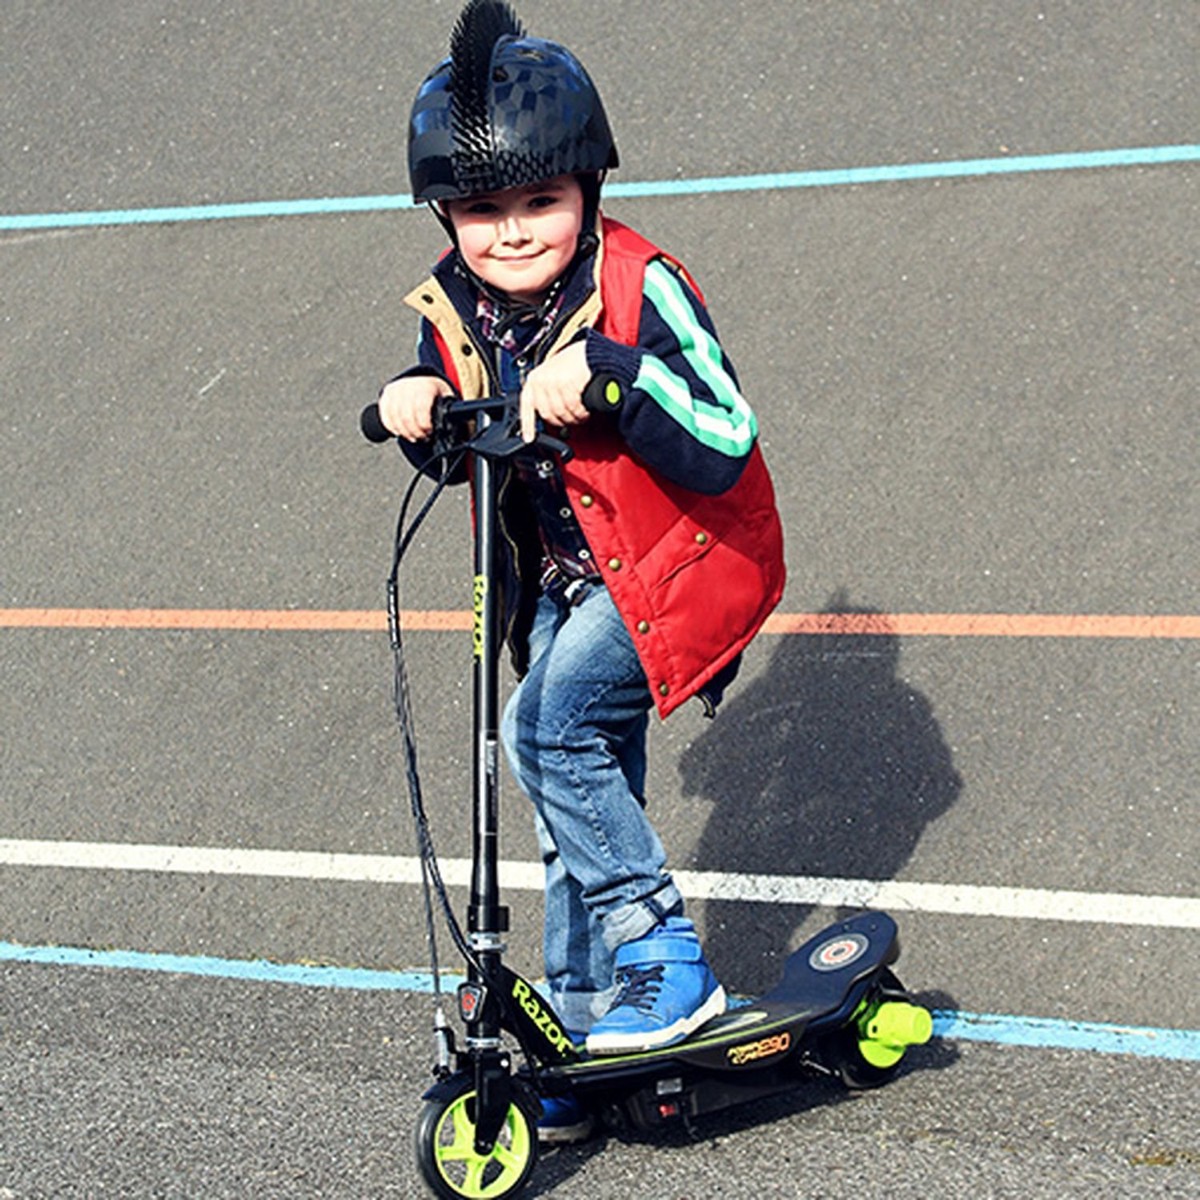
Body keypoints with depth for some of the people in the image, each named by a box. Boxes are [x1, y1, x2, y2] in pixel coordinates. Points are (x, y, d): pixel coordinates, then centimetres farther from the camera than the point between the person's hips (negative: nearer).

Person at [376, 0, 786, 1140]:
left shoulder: (640, 291, -24)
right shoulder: (452, 308, -5)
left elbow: (726, 449, -30)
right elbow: (456, 447, 11)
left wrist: (608, 374, -41)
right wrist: (408, 411, -11)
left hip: (674, 562, -7)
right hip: (560, 576, 7)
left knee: (549, 727, -24)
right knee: (583, 798, 12)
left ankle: (663, 960, -12)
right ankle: (581, 1027, 25)